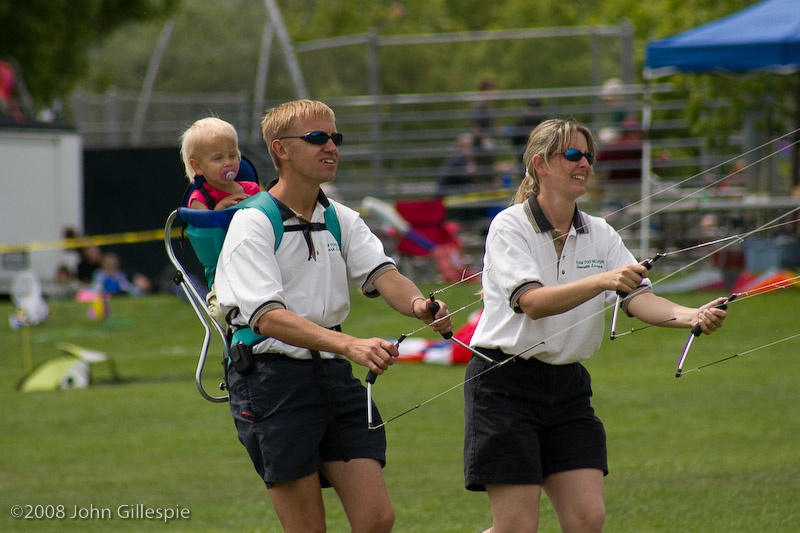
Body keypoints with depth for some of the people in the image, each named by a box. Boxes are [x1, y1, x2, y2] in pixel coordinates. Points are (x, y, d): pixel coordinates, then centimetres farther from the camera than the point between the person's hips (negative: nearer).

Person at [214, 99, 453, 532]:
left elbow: (381, 274, -4)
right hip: (272, 379, -6)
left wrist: (417, 305, -28)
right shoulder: (252, 224, -10)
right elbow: (269, 317, -22)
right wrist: (350, 345, -36)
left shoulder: (342, 220, 11)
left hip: (333, 375, 6)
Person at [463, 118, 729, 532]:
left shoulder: (599, 235, 6)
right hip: (505, 385, -6)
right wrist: (603, 281, -38)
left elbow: (638, 298, -7)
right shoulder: (509, 227, -10)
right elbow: (532, 301, -25)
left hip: (567, 386, 6)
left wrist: (691, 317, -27)